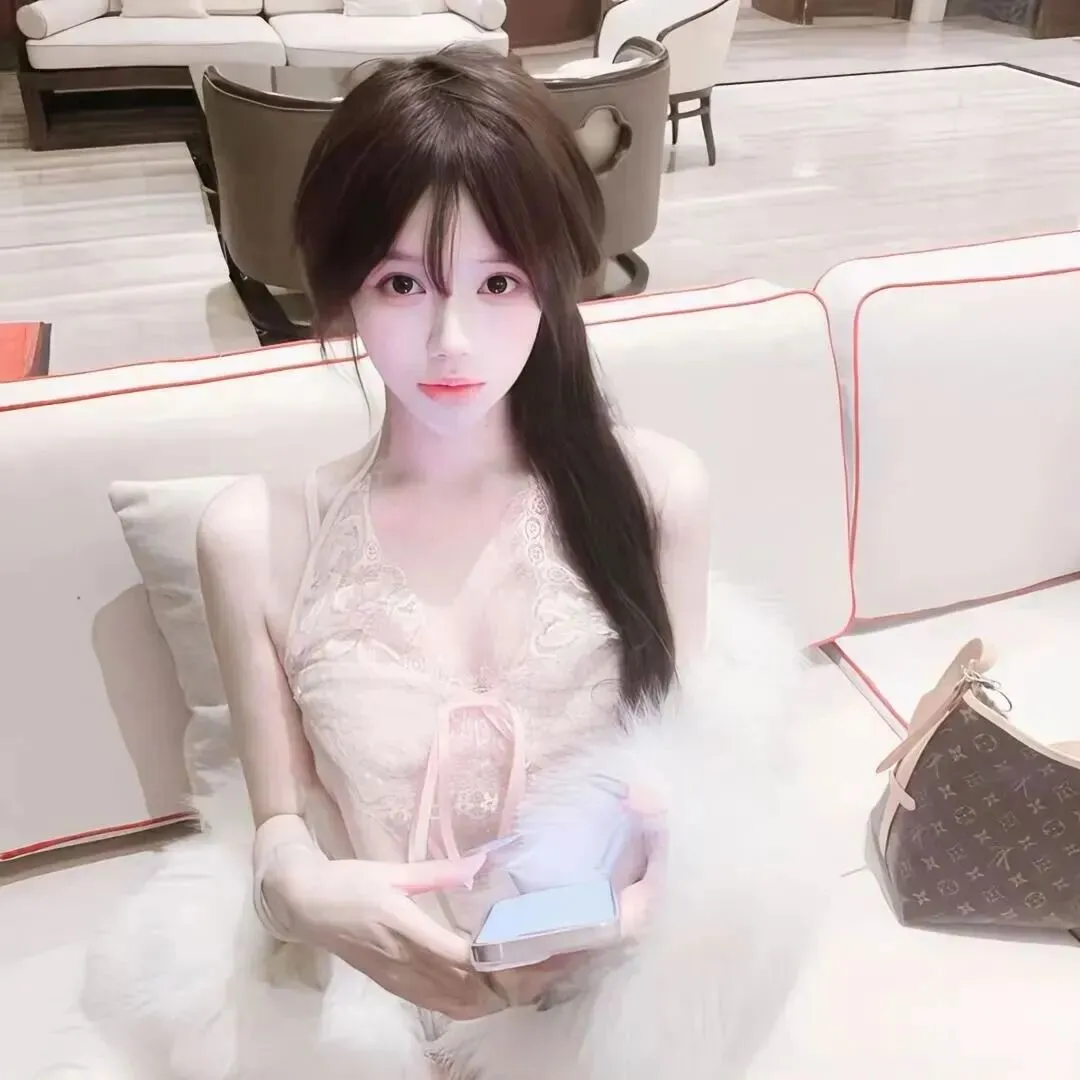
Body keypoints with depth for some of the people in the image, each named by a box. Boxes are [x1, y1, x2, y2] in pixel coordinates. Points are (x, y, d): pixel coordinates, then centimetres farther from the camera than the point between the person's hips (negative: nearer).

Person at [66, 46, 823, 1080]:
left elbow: (681, 760, 1)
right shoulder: (256, 535, -12)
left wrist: (638, 866, -19)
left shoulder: (655, 488, -10)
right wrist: (307, 895, -25)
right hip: (369, 990, 1)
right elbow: (282, 821, -3)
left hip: (603, 976, 0)